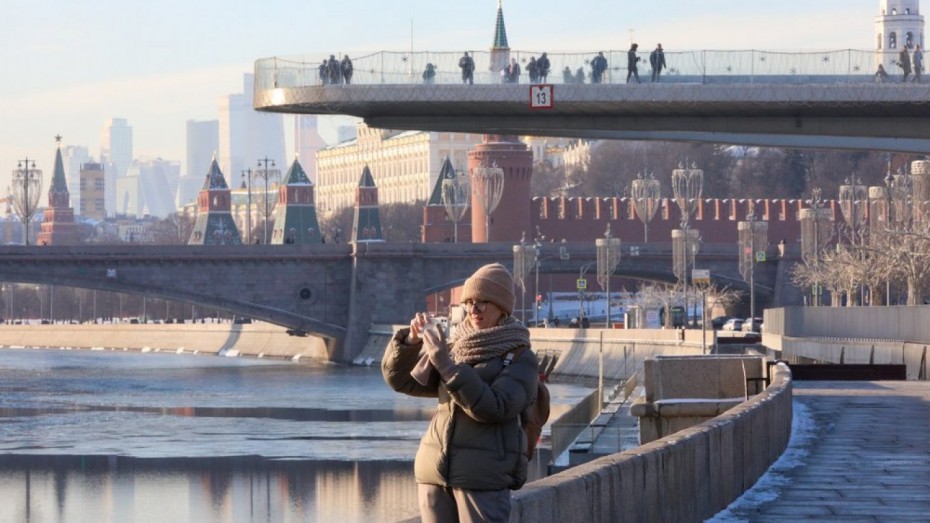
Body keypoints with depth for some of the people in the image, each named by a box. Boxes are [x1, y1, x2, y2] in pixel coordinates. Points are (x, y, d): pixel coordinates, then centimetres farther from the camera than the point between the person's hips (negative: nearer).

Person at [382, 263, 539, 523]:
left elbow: (493, 408, -16)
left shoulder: (520, 358, -1)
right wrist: (411, 340, -6)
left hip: (484, 477, -5)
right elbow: (400, 379, 13)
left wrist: (447, 365, -20)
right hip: (435, 471, 5)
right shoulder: (454, 348, 14)